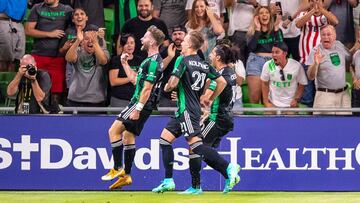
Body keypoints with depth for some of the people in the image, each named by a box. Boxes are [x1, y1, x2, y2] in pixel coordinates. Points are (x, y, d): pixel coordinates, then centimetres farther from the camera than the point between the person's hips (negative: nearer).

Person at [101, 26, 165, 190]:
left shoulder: (152, 62, -17)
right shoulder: (152, 60, 17)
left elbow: (147, 88, -22)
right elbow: (134, 79, 27)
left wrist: (137, 109, -24)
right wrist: (125, 64, 23)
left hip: (141, 104, -10)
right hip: (139, 104, 10)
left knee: (114, 131, -11)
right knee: (128, 136, 13)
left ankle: (117, 168, -11)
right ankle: (126, 175, 14)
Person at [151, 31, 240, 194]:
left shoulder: (183, 60, -9)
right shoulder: (204, 65, 12)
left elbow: (173, 83, -18)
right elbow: (222, 82, 12)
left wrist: (166, 88, 5)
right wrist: (210, 100, 22)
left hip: (187, 110, -9)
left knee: (195, 144, -16)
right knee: (165, 138, 12)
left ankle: (228, 167, -26)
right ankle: (168, 182, 10)